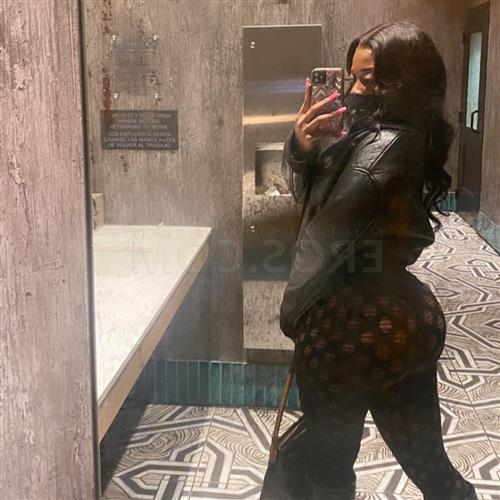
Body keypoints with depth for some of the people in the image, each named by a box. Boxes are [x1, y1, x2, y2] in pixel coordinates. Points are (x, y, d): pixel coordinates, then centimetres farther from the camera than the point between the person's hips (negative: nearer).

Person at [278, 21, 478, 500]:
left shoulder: (384, 145, -20)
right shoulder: (407, 138, 10)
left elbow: (322, 235, -16)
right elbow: (307, 191, 12)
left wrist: (291, 312, -2)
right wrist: (300, 147, -9)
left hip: (353, 323, -9)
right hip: (405, 317, 9)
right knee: (425, 457, 21)